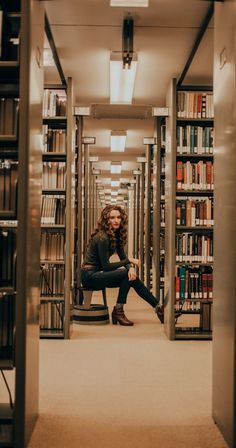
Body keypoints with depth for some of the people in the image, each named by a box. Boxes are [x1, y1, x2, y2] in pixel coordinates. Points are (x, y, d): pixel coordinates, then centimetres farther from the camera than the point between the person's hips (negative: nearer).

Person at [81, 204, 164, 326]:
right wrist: (129, 261, -18)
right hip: (90, 276, -8)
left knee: (132, 277, -8)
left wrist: (131, 267, -19)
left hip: (99, 273, 8)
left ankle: (158, 308, -2)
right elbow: (106, 266, -21)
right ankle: (118, 311, -11)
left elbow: (123, 258, 3)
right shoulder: (102, 237, -22)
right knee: (127, 274, -21)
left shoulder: (117, 235, 4)